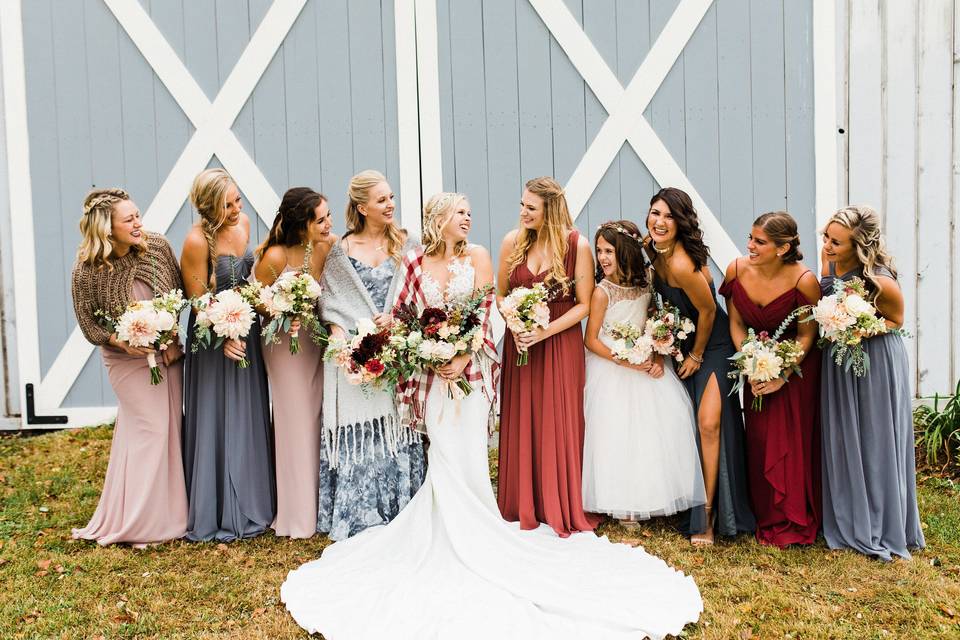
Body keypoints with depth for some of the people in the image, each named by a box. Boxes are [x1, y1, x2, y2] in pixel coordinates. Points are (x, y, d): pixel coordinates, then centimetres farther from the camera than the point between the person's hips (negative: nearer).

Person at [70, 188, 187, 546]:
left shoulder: (157, 247, -9)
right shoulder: (87, 270, -17)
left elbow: (179, 294, 1)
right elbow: (88, 325, -8)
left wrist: (173, 339, -7)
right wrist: (122, 341, -24)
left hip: (169, 354, 4)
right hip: (128, 361, -4)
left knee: (171, 427, 10)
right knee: (150, 430, -5)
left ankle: (169, 512, 26)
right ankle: (141, 521, 10)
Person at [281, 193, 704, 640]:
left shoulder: (478, 256, 3)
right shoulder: (415, 263, 5)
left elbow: (483, 315, -3)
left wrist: (463, 359, -15)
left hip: (471, 366, 0)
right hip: (434, 369, 0)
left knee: (465, 455, -5)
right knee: (446, 455, -2)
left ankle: (472, 543, 9)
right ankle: (447, 537, 13)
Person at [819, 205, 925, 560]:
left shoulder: (881, 282, -27)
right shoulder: (829, 260, -10)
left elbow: (896, 320, -9)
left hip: (875, 365, -6)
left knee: (876, 444, 5)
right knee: (842, 442, 14)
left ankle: (883, 530, 23)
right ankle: (849, 525, 30)